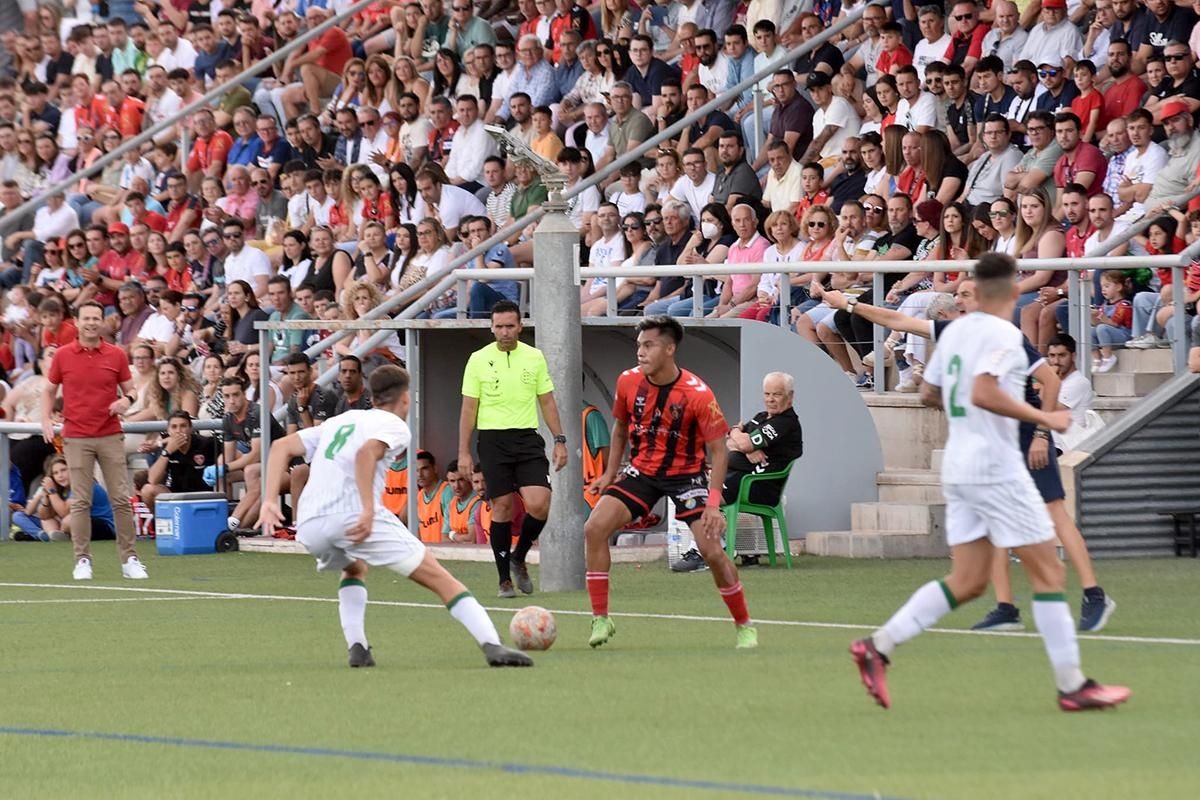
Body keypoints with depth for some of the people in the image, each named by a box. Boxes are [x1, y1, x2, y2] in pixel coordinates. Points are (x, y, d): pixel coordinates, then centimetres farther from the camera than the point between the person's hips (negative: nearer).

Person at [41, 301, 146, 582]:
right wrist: (46, 419, -3)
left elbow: (130, 390, 11)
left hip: (111, 437, 1)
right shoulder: (63, 355, 4)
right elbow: (49, 390, 13)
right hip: (76, 438, -1)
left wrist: (127, 400, -12)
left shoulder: (116, 355, 4)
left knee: (121, 499, -1)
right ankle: (82, 560, 4)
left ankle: (129, 559, 4)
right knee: (81, 501, -2)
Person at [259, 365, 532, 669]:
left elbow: (282, 446, 22)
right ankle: (493, 646, -14)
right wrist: (368, 511, -21)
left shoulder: (339, 421, 29)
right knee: (440, 579, -1)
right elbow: (366, 453, -14)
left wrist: (270, 500, 13)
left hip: (309, 527, 6)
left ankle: (357, 647, 19)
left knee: (354, 568, 38)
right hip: (354, 516, -6)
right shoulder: (394, 426, 9)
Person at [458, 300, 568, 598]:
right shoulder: (478, 360, 2)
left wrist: (559, 440, 5)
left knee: (539, 504, -13)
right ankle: (505, 579, 7)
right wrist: (464, 452, -1)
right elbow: (469, 408, 4)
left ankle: (519, 559, 13)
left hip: (527, 438, 1)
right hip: (493, 439, -1)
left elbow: (547, 402, 13)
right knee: (502, 508, -3)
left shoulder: (534, 357, 7)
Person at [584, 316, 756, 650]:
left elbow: (718, 450, -17)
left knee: (712, 551, -14)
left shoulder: (698, 394, -21)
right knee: (595, 528, -15)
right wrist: (610, 474, 5)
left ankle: (744, 626, 7)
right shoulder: (628, 382, -8)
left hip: (686, 475, -4)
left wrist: (713, 503, -26)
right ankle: (600, 619, -5)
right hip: (641, 471, 4)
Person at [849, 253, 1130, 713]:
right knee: (1048, 573, -1)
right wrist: (1043, 418, -20)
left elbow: (929, 394, 19)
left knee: (967, 581, 9)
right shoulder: (1003, 335, -13)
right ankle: (1072, 687, -1)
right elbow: (983, 393, -26)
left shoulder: (954, 332, 11)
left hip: (958, 468, 8)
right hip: (996, 468, -8)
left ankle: (878, 646, 0)